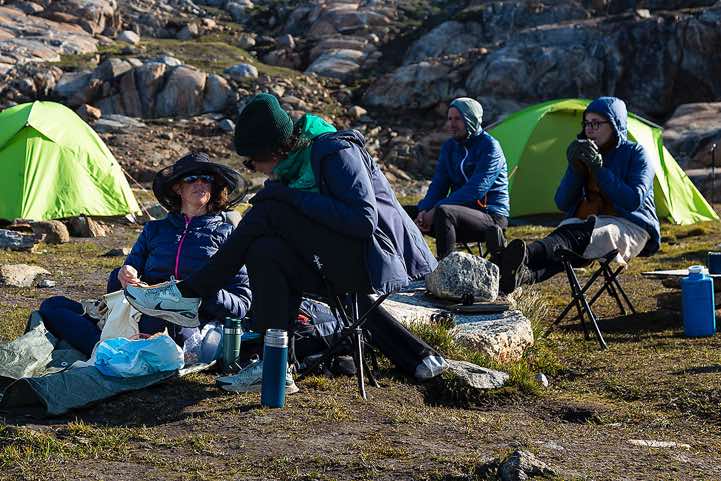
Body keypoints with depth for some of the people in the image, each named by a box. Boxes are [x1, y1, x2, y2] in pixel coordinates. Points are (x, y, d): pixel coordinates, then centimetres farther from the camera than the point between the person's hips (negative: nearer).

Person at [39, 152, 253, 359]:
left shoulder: (225, 233, 14)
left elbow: (242, 302, 7)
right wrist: (122, 276, -5)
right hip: (141, 319, 5)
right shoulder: (154, 230, 23)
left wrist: (206, 294, -14)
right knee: (52, 307, -12)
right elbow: (115, 288, 20)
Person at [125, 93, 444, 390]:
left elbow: (363, 220, -24)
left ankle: (188, 294, -11)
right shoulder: (296, 162, 14)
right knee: (266, 252, -11)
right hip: (349, 264, 9)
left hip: (377, 257, -9)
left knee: (270, 211, -16)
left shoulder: (336, 151, -13)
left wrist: (293, 196, -20)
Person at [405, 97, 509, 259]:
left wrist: (435, 210, -24)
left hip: (490, 215, -8)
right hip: (461, 210, 8)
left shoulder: (490, 147, -12)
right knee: (406, 213, -4)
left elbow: (475, 190, -21)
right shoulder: (449, 146, 11)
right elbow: (438, 185, 7)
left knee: (443, 212, -37)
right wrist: (424, 210, -14)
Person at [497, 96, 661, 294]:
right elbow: (562, 203, 9)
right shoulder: (585, 152, 15)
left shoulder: (636, 154, 1)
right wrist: (576, 169, -8)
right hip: (586, 223, 4)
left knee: (578, 238, -38)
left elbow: (633, 201, -15)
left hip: (629, 227, -4)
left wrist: (599, 169, -17)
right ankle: (522, 273, -67)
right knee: (566, 232, -35)